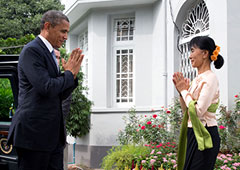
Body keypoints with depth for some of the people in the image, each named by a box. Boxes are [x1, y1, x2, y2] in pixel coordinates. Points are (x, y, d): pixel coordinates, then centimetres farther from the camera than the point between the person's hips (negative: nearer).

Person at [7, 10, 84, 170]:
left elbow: (61, 95, 21)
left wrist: (72, 73, 4)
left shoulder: (50, 54, 18)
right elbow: (47, 88, -22)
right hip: (34, 132, -9)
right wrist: (69, 73, -6)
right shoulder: (32, 50, -10)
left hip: (53, 134, 9)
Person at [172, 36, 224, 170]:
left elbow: (198, 111, -21)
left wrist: (184, 90, -9)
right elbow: (187, 111, 16)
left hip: (204, 137, -9)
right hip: (194, 134, 9)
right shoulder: (198, 79, 15)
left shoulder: (210, 78, -13)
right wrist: (181, 90, 4)